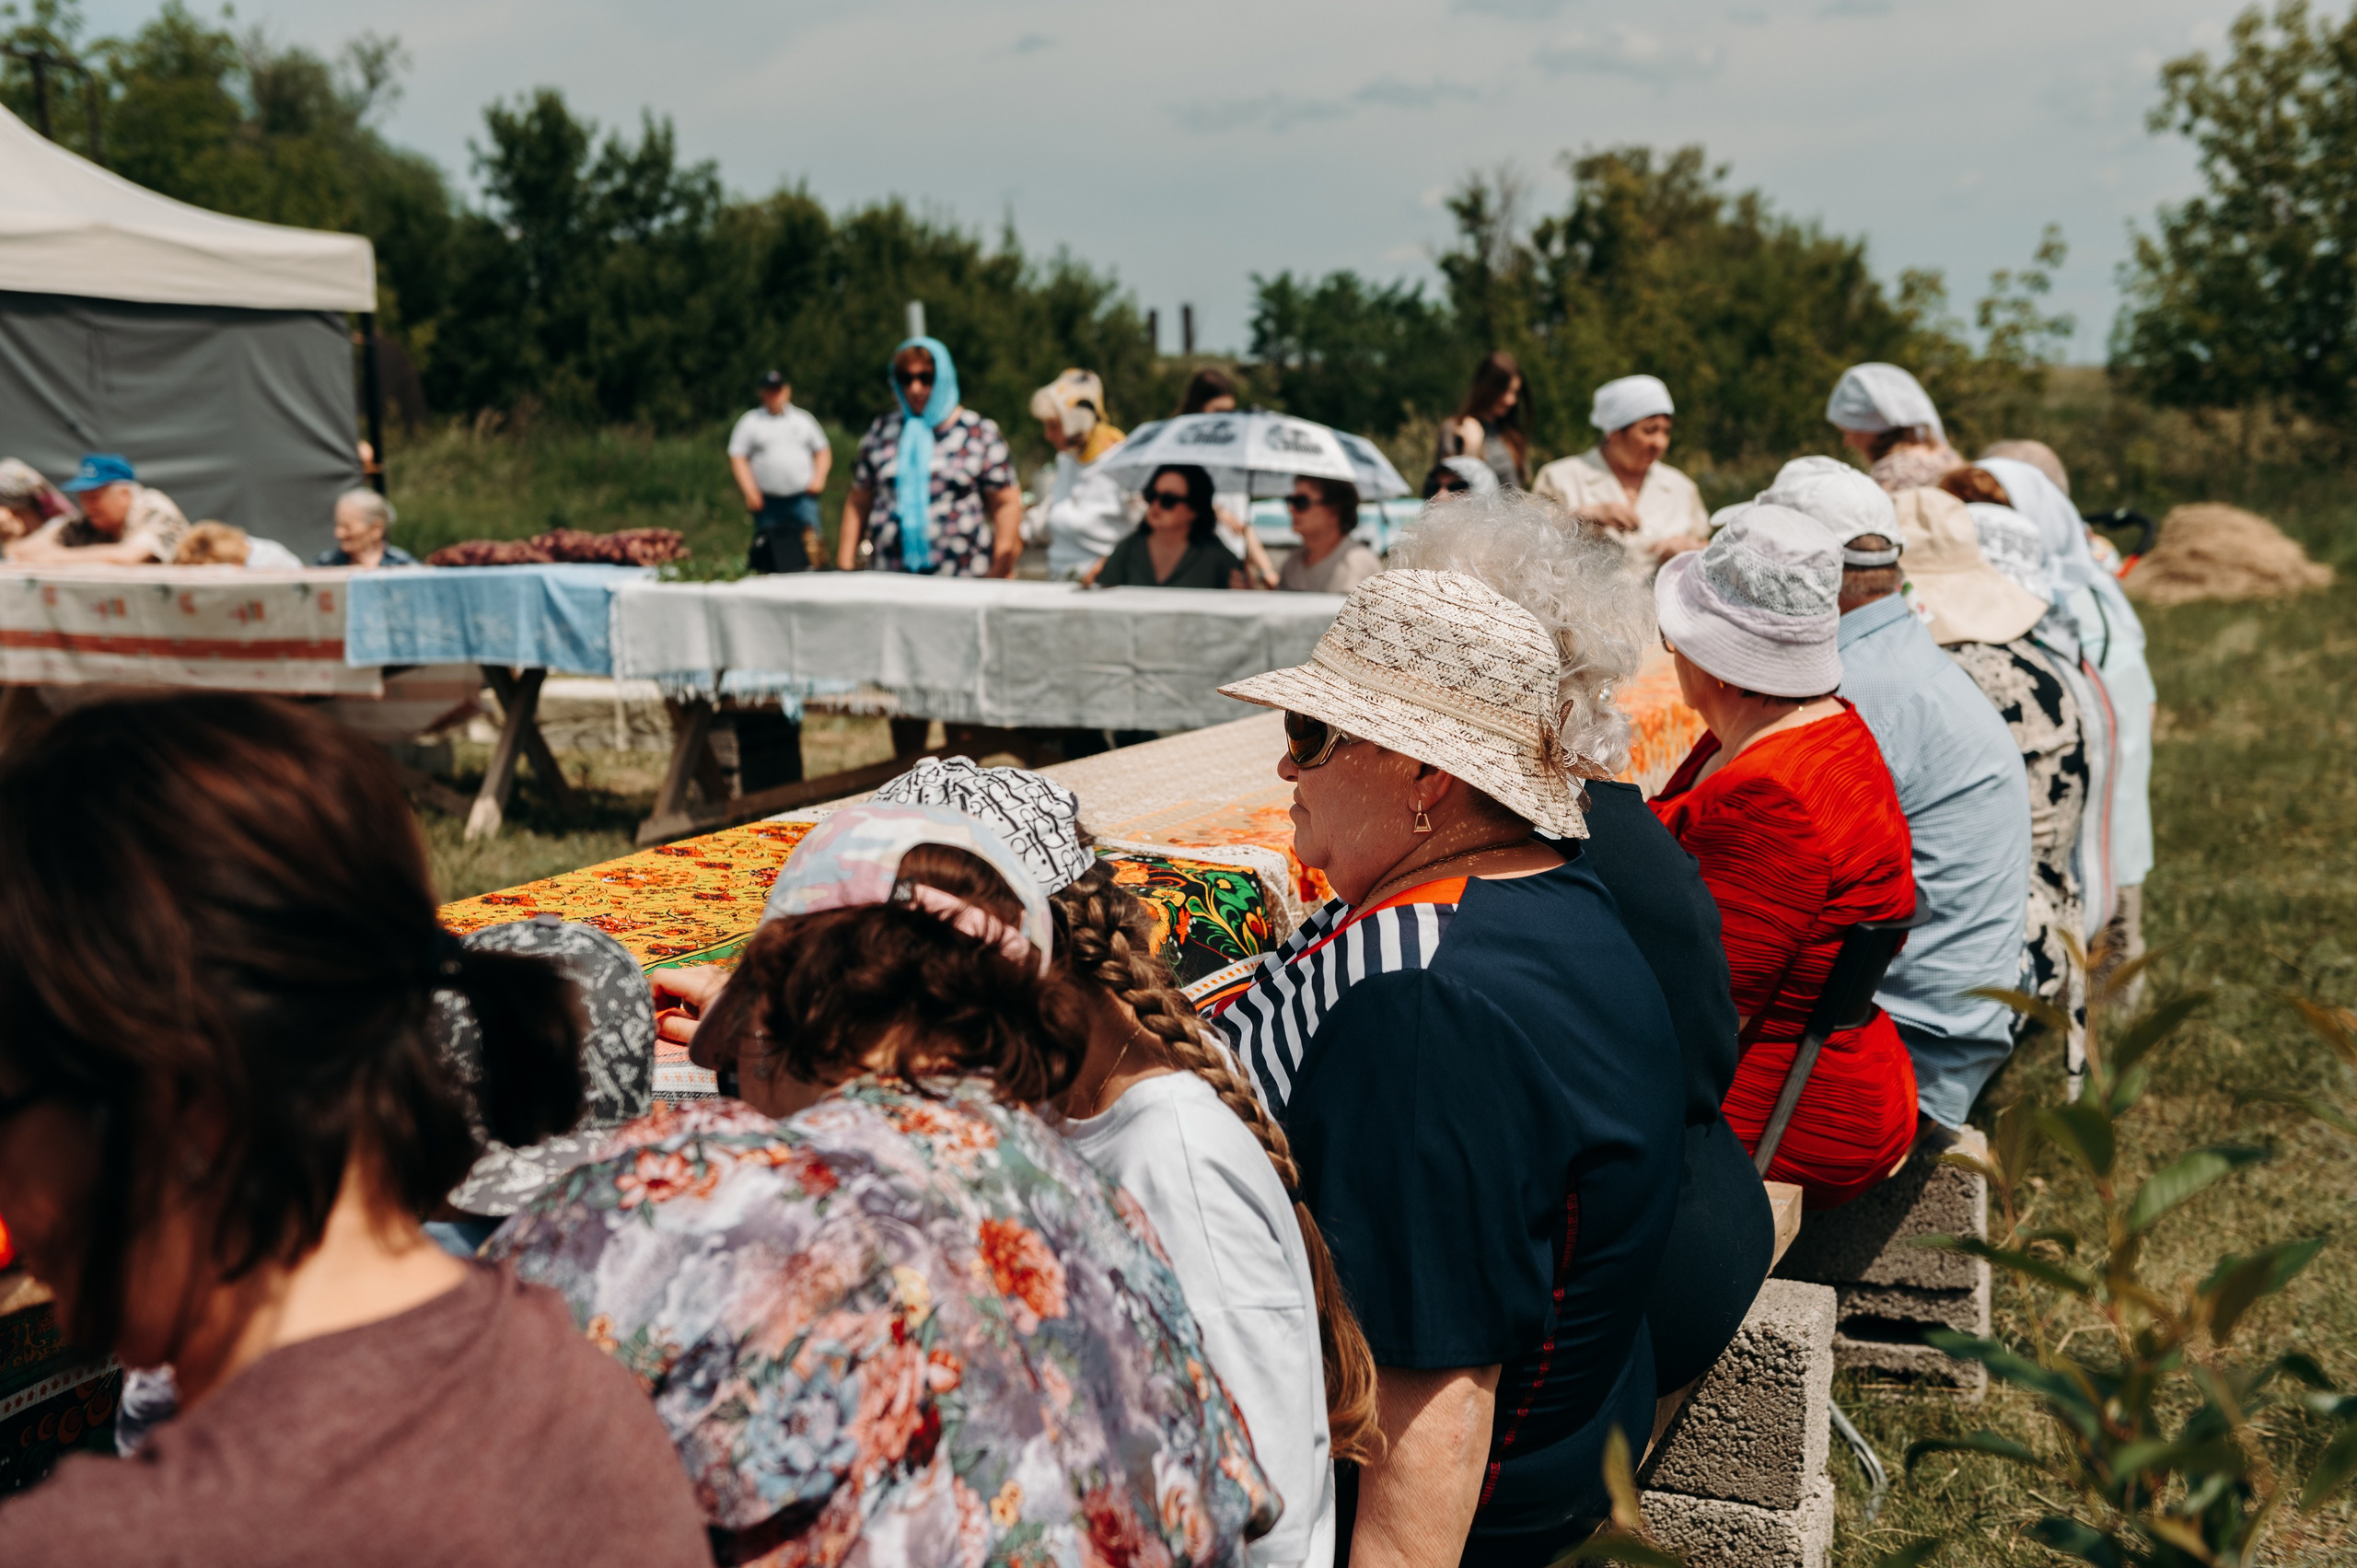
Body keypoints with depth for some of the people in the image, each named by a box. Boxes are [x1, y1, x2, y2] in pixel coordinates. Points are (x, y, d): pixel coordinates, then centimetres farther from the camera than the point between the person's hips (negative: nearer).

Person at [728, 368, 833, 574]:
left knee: (811, 548, -14)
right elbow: (737, 458, 5)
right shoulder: (750, 421, 9)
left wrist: (819, 477, 0)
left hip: (802, 497, 0)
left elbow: (823, 451, 18)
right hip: (767, 501, 0)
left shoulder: (803, 419, 14)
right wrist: (749, 491, -6)